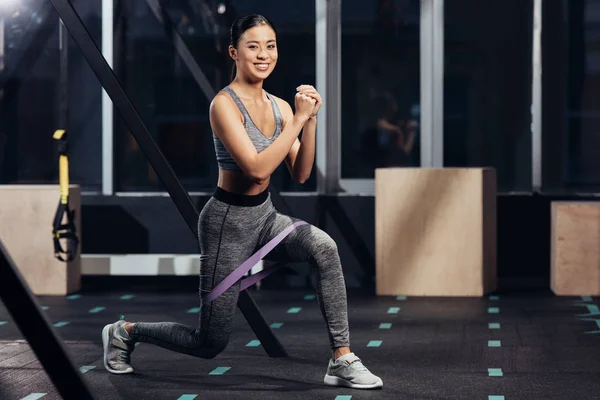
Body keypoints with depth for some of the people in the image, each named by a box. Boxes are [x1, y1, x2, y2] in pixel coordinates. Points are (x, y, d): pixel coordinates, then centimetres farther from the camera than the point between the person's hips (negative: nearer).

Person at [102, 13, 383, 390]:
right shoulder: (225, 104, -19)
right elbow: (257, 168, -29)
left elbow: (301, 174, -2)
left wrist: (310, 120, -14)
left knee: (324, 247, -26)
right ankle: (125, 332, 31)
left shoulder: (279, 105, 2)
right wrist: (297, 119, -26)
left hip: (265, 216, 6)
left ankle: (342, 361, -19)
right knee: (210, 344, 3)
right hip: (229, 221, -6)